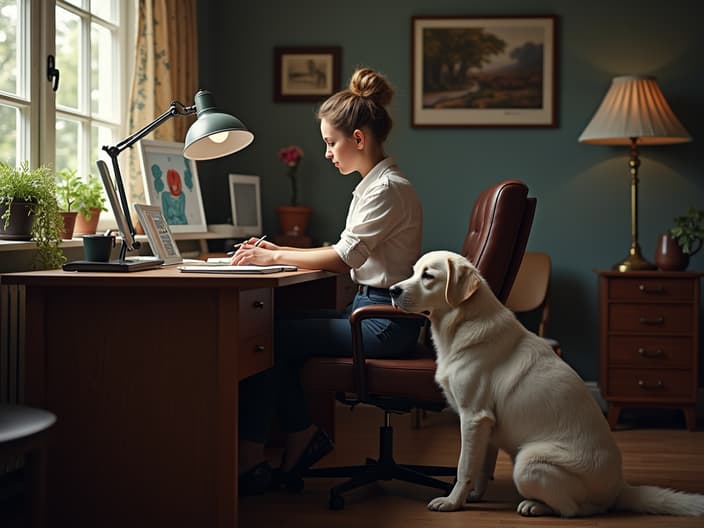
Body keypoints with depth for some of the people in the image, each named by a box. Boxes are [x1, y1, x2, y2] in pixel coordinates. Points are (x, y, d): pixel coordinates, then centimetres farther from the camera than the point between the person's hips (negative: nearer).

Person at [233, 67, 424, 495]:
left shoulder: (389, 189, -15)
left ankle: (250, 457, -3)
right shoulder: (372, 186, 16)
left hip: (386, 320, -9)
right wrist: (280, 251, 8)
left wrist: (274, 257, -13)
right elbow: (347, 256, 15)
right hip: (371, 309, 9)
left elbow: (344, 257, -22)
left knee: (271, 338, -11)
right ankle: (303, 437, 7)